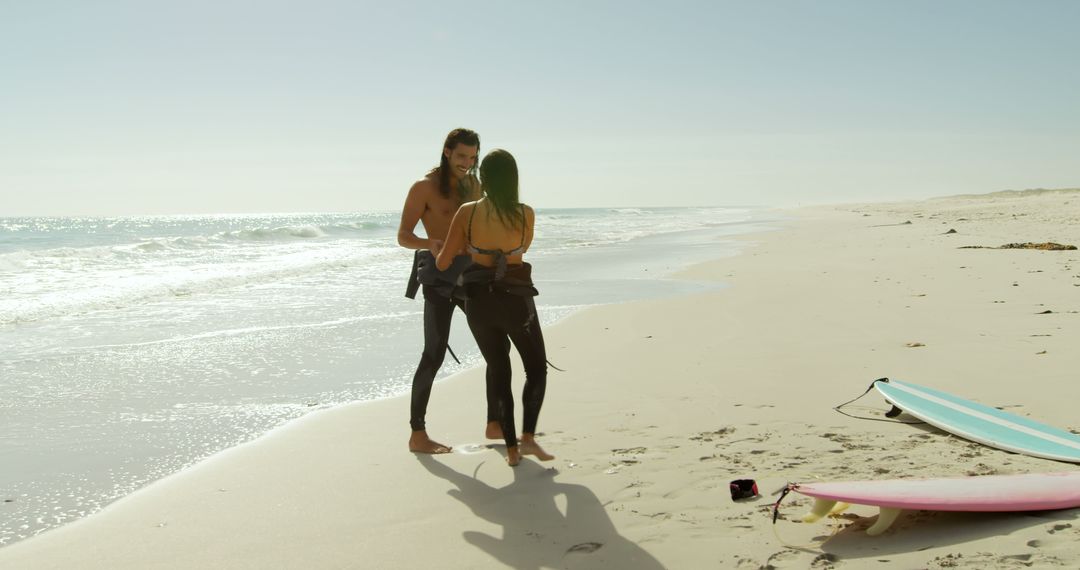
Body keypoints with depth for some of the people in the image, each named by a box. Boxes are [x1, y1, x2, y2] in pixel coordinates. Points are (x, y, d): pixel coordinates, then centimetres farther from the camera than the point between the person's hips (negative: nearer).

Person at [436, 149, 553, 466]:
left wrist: (437, 256, 21)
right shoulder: (526, 214, -10)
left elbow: (443, 262, -2)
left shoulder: (467, 212, -9)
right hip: (515, 300, -2)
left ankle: (512, 449, 13)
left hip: (479, 301, 2)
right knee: (537, 367, 16)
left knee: (498, 371, 16)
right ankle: (528, 437, -1)